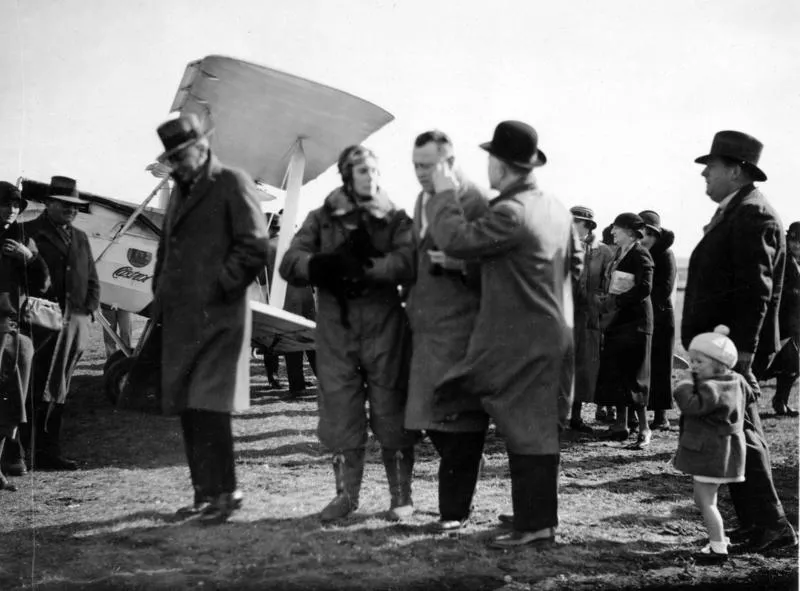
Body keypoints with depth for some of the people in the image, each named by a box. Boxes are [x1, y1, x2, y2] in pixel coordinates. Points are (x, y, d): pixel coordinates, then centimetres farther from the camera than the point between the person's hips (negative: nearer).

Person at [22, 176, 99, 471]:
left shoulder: (80, 237, 21)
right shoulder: (29, 233, 1)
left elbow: (92, 281, 21)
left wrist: (88, 311, 6)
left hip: (76, 322, 6)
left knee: (59, 391, 9)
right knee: (39, 390, -8)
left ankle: (49, 452, 13)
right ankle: (26, 452, -5)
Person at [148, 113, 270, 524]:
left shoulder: (233, 184, -3)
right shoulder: (181, 191, 21)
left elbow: (255, 247, -10)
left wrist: (218, 287, -13)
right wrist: (161, 297, 14)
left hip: (217, 317, -8)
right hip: (180, 318, 8)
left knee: (210, 407, -11)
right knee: (188, 410, 9)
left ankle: (225, 492, -1)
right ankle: (204, 493, 17)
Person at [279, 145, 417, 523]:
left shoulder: (395, 219, 7)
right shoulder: (323, 218, 10)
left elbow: (407, 262, -12)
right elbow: (289, 263, -3)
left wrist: (363, 267, -22)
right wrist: (328, 263, -20)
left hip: (384, 324, -1)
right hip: (335, 325, 2)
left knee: (390, 411, 2)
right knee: (339, 412, 4)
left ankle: (401, 495, 14)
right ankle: (346, 493, 16)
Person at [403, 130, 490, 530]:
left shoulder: (475, 201, -9)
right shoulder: (422, 201, 15)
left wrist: (460, 264, -24)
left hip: (460, 328, -7)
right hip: (425, 327, 7)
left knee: (458, 425, -2)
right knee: (431, 418, 10)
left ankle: (455, 509, 6)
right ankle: (462, 480, 27)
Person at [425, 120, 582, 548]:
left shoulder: (510, 212, -20)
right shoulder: (556, 208, 11)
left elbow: (455, 240, -22)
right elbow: (574, 260, 23)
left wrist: (444, 195, -9)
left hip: (521, 342, -9)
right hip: (552, 333, 9)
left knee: (526, 432, -4)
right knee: (539, 428, 16)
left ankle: (534, 524, 0)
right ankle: (537, 512, 26)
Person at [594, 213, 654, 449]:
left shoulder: (640, 255, -11)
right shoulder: (619, 253, 14)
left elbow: (644, 289, -20)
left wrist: (614, 301, -18)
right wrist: (604, 299, 3)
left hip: (634, 322, -9)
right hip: (616, 321, 9)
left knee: (632, 375, -7)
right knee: (615, 374, 10)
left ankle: (644, 428, 0)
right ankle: (621, 425, 18)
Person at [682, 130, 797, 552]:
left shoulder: (751, 215, -15)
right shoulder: (734, 212, 17)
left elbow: (756, 291, -21)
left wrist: (741, 351, -24)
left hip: (731, 346, -10)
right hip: (722, 344, 10)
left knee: (738, 433, -7)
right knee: (740, 433, 13)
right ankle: (756, 523, 21)